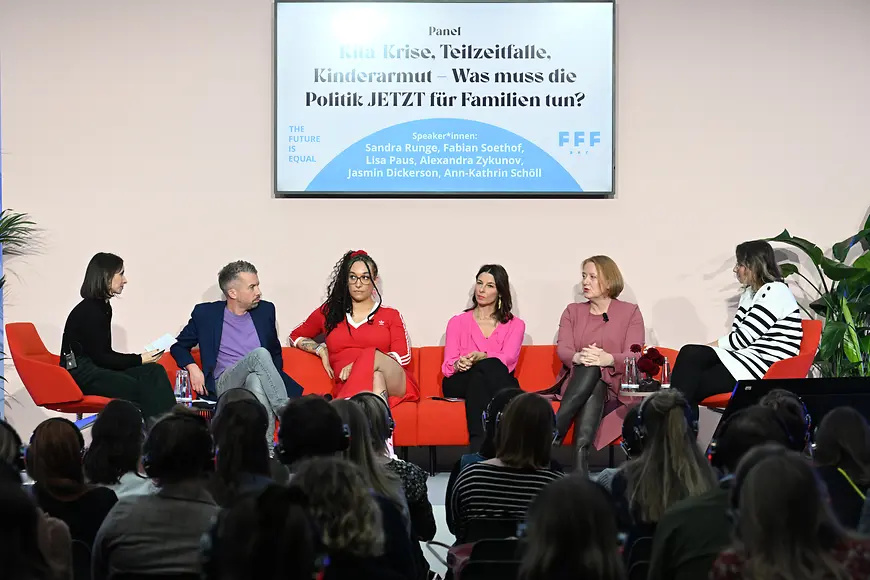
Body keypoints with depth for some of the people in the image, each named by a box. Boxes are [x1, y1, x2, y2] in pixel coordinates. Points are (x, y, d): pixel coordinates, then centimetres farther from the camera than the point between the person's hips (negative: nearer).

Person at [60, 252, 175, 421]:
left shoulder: (103, 306, 16)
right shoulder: (88, 310, -13)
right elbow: (99, 357, -15)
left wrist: (139, 359, 3)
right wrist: (139, 360, -11)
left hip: (97, 368, 9)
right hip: (80, 375, -9)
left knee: (155, 372, -14)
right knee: (139, 388, -28)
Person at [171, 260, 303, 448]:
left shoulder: (265, 310, 15)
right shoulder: (206, 313, 7)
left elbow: (275, 353, 26)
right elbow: (178, 346, 18)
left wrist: (272, 377, 6)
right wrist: (192, 367, -2)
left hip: (258, 379, 2)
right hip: (224, 384, -2)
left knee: (256, 380, -39)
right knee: (260, 354, -33)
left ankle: (267, 445, -50)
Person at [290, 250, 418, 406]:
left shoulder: (391, 315, 20)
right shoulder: (329, 313, 24)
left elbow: (403, 357, 6)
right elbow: (295, 336, 37)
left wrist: (359, 365, -9)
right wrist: (320, 349, 14)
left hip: (395, 384, 0)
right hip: (347, 389, 0)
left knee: (372, 356, -37)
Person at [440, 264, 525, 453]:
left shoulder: (515, 325, 14)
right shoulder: (458, 322, 16)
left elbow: (507, 360, -7)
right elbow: (447, 365, 3)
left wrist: (482, 357, -29)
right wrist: (458, 365, -24)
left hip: (498, 384, 0)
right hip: (461, 383, 0)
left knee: (488, 366, -36)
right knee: (486, 367, -35)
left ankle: (479, 443, -48)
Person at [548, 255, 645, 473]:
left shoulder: (630, 312, 10)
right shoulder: (572, 311, 19)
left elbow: (633, 356, -5)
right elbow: (562, 349, 2)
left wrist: (608, 359, -29)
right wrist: (578, 357, -25)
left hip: (612, 383, -1)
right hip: (576, 380, 1)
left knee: (594, 376, -37)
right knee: (589, 368, -35)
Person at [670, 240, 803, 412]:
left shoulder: (775, 293, -11)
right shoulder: (750, 293, 19)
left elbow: (743, 338, -15)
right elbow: (738, 336, 11)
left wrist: (705, 347, -6)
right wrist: (701, 351, -5)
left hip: (767, 368, -8)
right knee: (690, 354, -17)